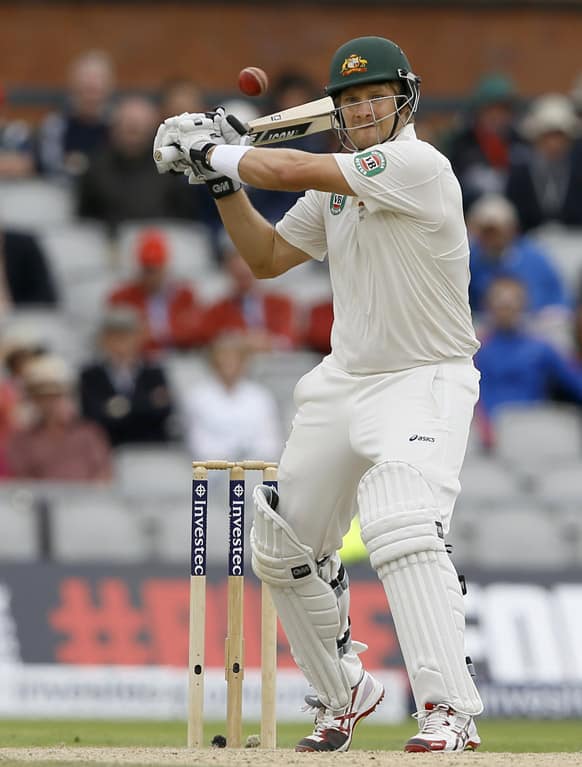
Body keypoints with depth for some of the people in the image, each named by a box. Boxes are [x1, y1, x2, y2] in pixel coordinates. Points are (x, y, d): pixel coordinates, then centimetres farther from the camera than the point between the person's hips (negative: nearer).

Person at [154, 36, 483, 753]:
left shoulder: (419, 165, -19)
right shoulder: (338, 179, 8)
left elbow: (291, 170, -24)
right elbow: (267, 257, 15)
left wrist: (222, 152, -8)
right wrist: (223, 178, 3)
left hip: (425, 382, -9)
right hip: (343, 383, 9)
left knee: (401, 527, -31)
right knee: (281, 550, 15)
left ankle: (450, 710, -33)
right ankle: (344, 692, 34)